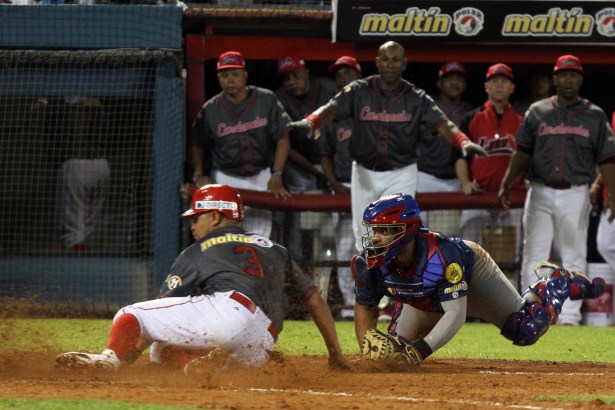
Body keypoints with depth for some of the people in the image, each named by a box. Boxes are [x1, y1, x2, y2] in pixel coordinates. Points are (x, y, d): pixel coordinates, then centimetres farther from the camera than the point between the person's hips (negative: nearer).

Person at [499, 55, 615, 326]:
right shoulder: (537, 112, 9)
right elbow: (522, 153, 8)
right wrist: (506, 184, -5)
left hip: (575, 194, -1)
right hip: (540, 192, 1)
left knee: (574, 257, 0)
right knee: (534, 255, -1)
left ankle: (570, 315, 2)